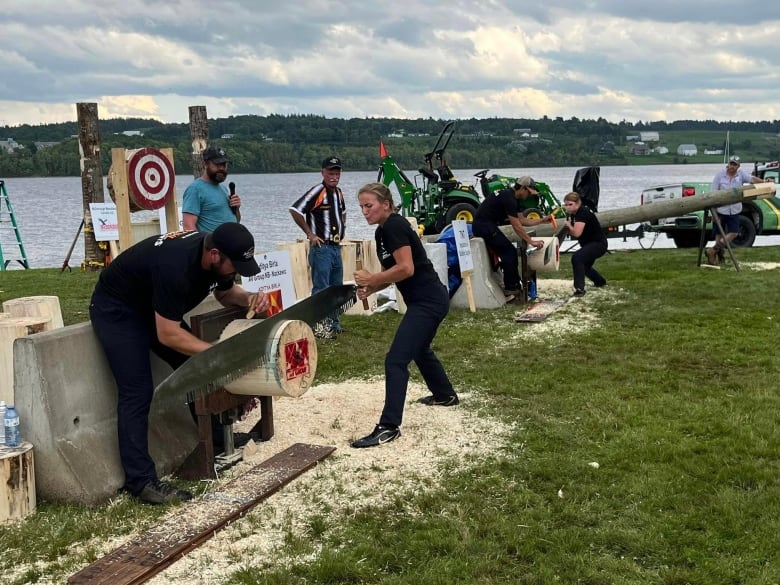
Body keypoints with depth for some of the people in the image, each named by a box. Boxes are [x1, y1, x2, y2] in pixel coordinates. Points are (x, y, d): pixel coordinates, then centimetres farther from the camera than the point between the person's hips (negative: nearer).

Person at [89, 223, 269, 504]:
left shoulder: (216, 255, -13)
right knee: (137, 392, -17)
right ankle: (140, 480, -14)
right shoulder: (176, 266, -38)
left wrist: (248, 298, -14)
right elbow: (168, 335, -32)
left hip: (154, 307, 9)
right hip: (116, 310, -8)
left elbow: (225, 293, 8)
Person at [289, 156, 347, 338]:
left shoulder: (338, 192, 12)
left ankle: (333, 323, 26)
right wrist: (310, 233, -16)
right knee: (321, 288, -6)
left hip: (336, 247, 9)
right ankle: (319, 326, 0)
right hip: (321, 247, -9)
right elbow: (295, 210, -20)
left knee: (336, 287, 15)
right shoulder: (317, 192, -14)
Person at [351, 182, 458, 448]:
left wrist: (371, 279, -16)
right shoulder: (382, 231, 12)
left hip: (428, 301, -11)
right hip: (429, 299, 11)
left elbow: (406, 269, -25)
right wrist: (370, 288, -1)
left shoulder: (394, 226, -17)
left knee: (396, 360, -14)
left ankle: (389, 427, -14)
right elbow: (394, 272, 14)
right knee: (419, 350, 31)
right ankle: (445, 395, 53)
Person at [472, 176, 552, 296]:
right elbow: (516, 226, -18)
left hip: (482, 226, 10)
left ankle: (512, 285, 18)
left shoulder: (510, 197, 15)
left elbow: (522, 220, 20)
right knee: (509, 252, -6)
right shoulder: (508, 198, -17)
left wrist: (543, 220, 16)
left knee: (507, 252, 14)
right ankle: (511, 288, -1)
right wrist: (531, 241, -14)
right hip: (484, 226, -10)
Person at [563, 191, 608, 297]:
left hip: (598, 244, -11)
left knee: (576, 258, -31)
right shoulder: (573, 214, 3)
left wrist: (568, 225, -17)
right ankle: (600, 281, 57)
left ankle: (580, 289, -30)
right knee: (584, 265, 29)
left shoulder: (583, 212, -25)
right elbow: (572, 232, 8)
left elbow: (576, 233, -35)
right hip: (588, 244, 11)